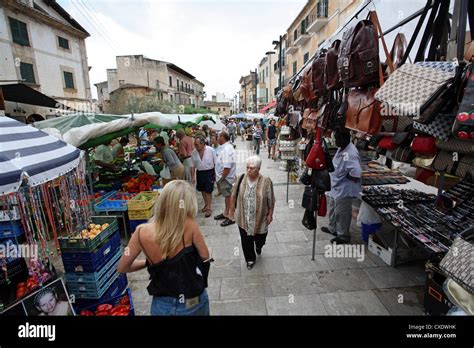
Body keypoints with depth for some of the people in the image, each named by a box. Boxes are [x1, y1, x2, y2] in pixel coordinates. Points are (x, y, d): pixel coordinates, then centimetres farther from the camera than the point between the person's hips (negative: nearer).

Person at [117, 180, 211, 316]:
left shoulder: (142, 232, -19)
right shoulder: (189, 224, -25)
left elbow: (122, 268, -4)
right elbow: (205, 256, -10)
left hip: (163, 306, 0)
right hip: (195, 304, 0)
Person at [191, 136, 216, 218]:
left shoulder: (210, 150, -13)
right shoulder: (194, 152, -3)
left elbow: (215, 163, -4)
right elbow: (193, 165, 5)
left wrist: (216, 174, -3)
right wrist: (193, 176, 4)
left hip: (209, 172, -4)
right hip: (199, 172, 4)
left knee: (208, 191, -1)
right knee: (203, 190, 16)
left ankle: (209, 208, 13)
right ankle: (206, 204, 37)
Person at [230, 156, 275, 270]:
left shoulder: (266, 181, -17)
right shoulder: (241, 178, -10)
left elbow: (271, 200, -7)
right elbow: (234, 195, 2)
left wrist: (270, 214, -3)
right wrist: (232, 208, 6)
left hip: (260, 218, -1)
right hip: (243, 218, 2)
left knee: (260, 239, 18)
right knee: (246, 240, 13)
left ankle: (258, 246, 55)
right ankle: (250, 259, 39)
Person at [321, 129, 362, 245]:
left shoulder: (350, 154, -29)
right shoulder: (341, 148, 1)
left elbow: (356, 174, -36)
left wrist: (344, 177, -20)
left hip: (344, 190, -10)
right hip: (336, 187, 10)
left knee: (341, 213, 8)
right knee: (332, 209, 25)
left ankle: (343, 236, 28)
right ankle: (333, 228, 46)